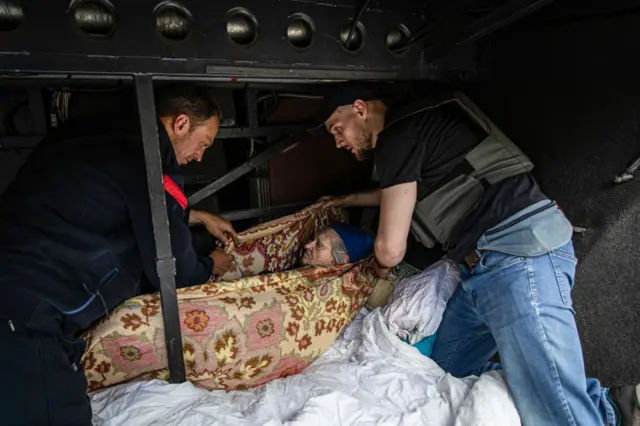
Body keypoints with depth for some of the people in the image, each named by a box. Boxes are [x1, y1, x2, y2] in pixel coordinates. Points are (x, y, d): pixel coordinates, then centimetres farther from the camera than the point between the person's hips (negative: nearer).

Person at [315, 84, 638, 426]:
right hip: (485, 267, 11)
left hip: (520, 252, -10)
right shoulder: (412, 126, 22)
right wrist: (349, 199, 53)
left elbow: (390, 249, -10)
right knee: (444, 376, 7)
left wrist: (379, 270, 14)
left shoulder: (397, 136, -9)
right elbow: (400, 192, 45)